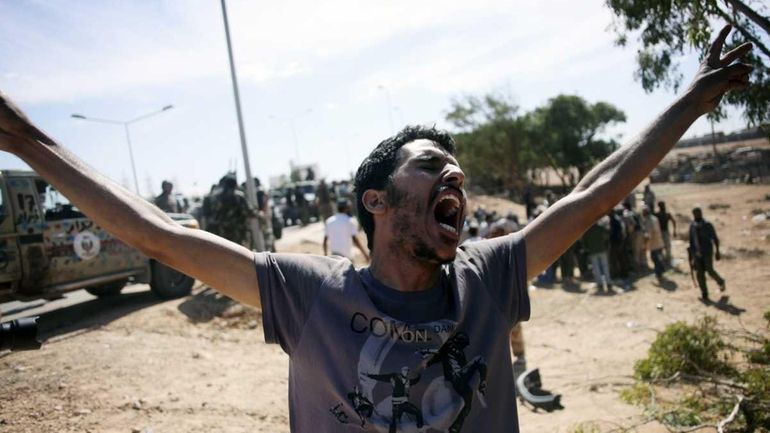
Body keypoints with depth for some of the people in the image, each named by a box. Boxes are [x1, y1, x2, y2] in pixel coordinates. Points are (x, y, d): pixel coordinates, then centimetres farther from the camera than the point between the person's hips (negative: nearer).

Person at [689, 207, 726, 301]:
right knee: (699, 274, -1)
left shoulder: (708, 225, -8)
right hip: (697, 254, 3)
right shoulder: (692, 226, 4)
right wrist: (691, 254, 11)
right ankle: (704, 295, 7)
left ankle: (720, 282, 28)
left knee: (710, 271, -6)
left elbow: (715, 239, -3)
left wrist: (717, 252, -6)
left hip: (708, 253, -3)